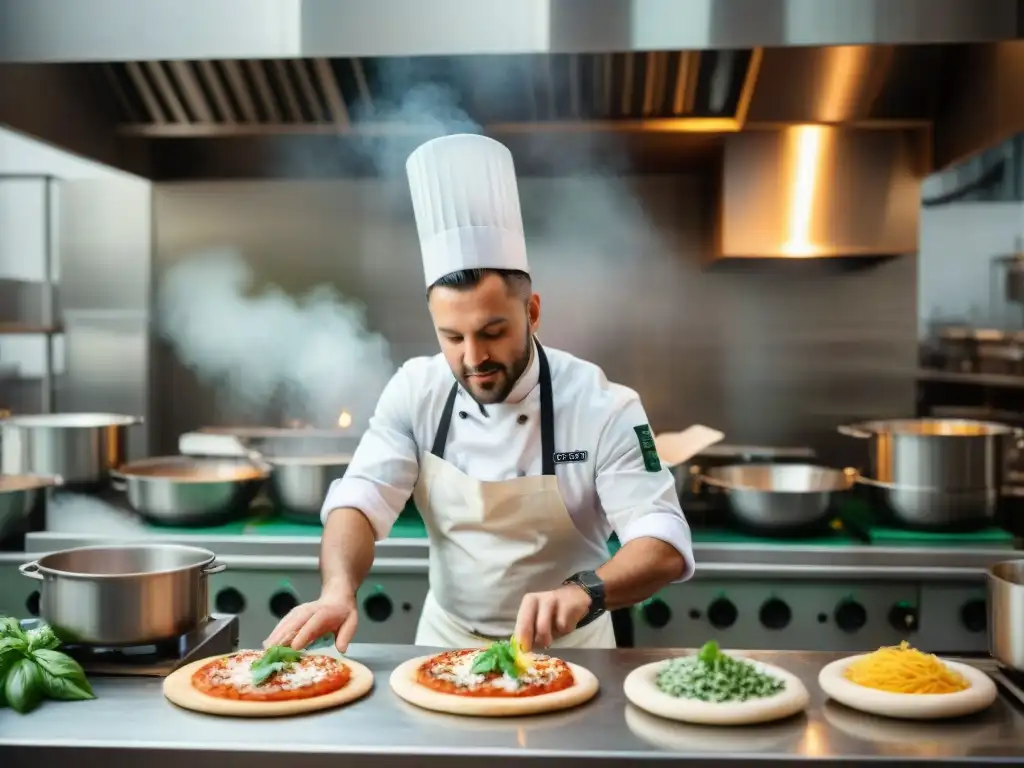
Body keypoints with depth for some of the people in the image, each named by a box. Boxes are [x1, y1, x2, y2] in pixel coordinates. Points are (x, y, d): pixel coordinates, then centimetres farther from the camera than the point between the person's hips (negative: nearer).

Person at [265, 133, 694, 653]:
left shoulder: (603, 407, -18)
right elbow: (360, 501, -15)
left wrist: (584, 592, -41)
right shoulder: (415, 391, -9)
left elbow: (665, 545, -21)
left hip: (562, 649, 0)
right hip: (447, 640, 1)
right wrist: (339, 590, -35)